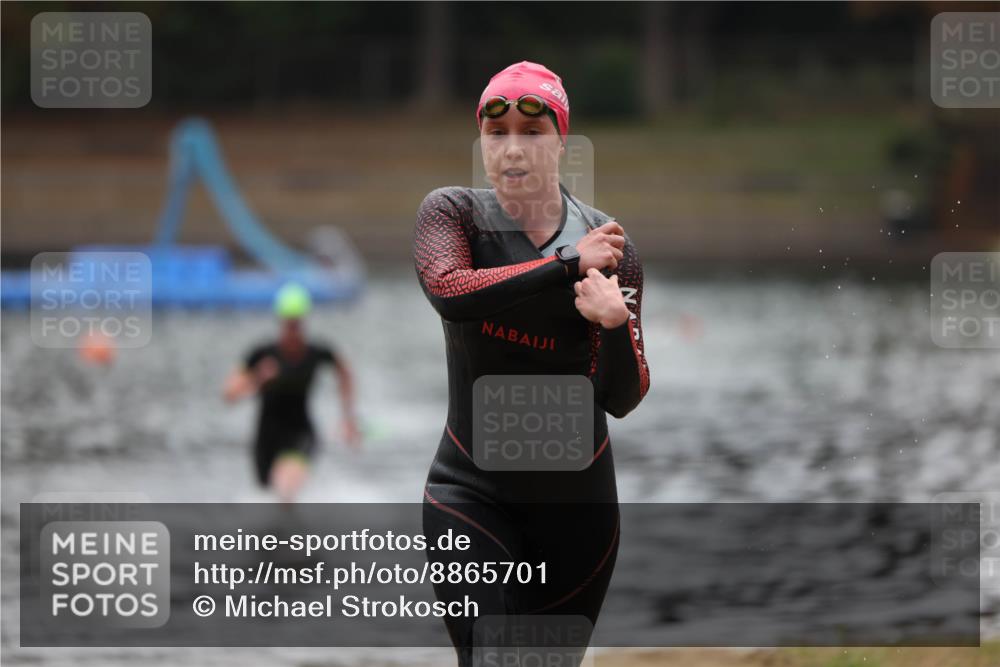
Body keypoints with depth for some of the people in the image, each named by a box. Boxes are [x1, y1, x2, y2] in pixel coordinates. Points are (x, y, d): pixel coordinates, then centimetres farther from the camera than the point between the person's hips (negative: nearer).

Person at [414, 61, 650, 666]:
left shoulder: (612, 247, -5)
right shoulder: (453, 213, -5)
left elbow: (621, 401, -9)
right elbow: (449, 291, -28)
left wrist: (617, 326, -29)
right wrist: (570, 264, -25)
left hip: (576, 499, 2)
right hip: (471, 489, -2)